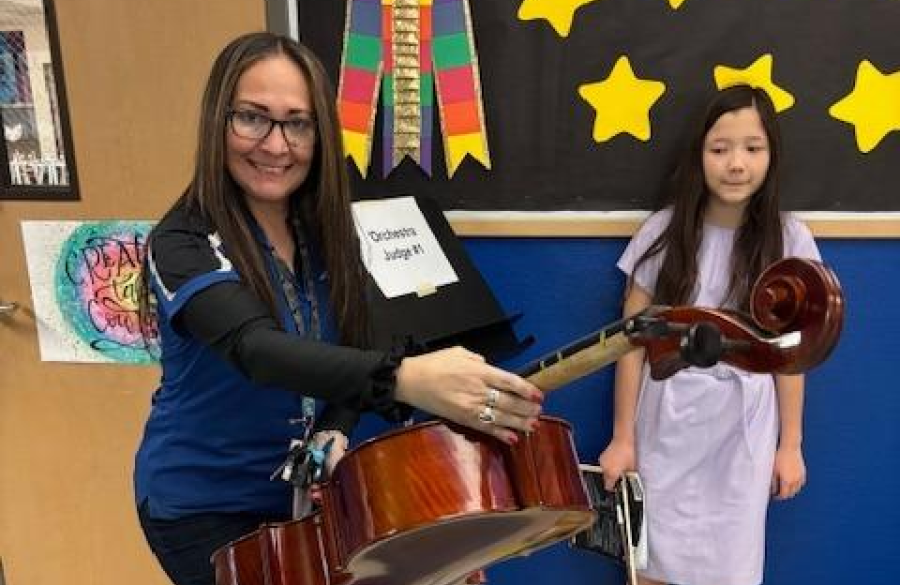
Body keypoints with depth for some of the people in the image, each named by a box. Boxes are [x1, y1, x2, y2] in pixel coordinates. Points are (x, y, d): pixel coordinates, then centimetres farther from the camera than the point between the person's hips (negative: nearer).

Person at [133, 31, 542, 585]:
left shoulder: (326, 234, -5)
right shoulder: (184, 243, -23)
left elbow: (349, 355, 0)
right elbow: (256, 348, -41)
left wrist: (333, 433, -21)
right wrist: (404, 377, -57)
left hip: (297, 489, 5)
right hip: (200, 503, -5)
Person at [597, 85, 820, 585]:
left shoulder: (787, 238, -4)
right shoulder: (664, 230, -7)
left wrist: (790, 444, 4)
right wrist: (622, 437, -3)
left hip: (744, 428, 1)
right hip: (666, 421, 0)